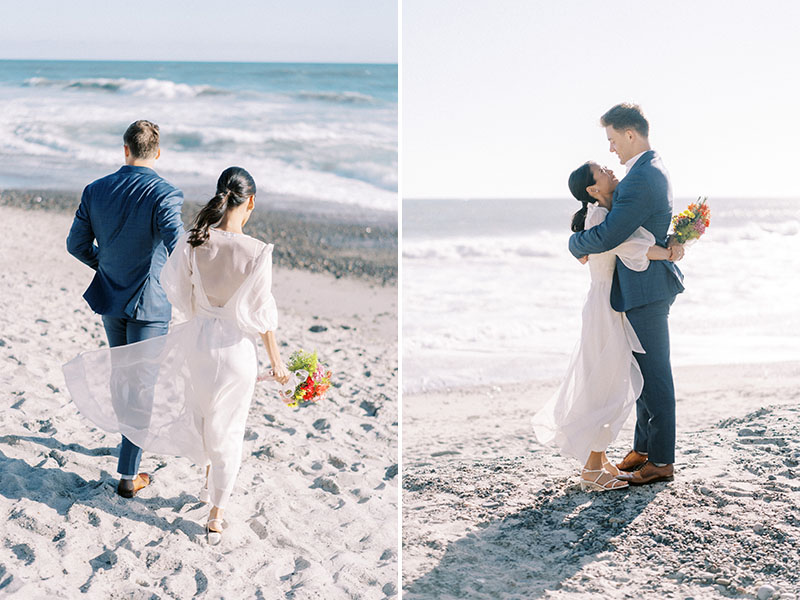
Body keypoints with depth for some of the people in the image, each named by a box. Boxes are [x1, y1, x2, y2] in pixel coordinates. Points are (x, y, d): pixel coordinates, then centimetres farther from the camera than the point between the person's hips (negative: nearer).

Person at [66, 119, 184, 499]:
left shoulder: (95, 190, -4)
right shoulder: (165, 195, -20)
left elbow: (77, 244, 4)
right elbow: (178, 252, -31)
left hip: (109, 297, 5)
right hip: (148, 304, -5)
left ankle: (130, 435, 47)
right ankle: (128, 476, 8)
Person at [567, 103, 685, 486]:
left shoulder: (641, 179, -22)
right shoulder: (652, 170, 13)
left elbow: (607, 237, -25)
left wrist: (576, 244, -5)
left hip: (647, 290, -11)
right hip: (645, 287, 11)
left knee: (653, 374, -3)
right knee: (643, 371, 16)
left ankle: (661, 461, 6)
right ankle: (643, 450, 26)